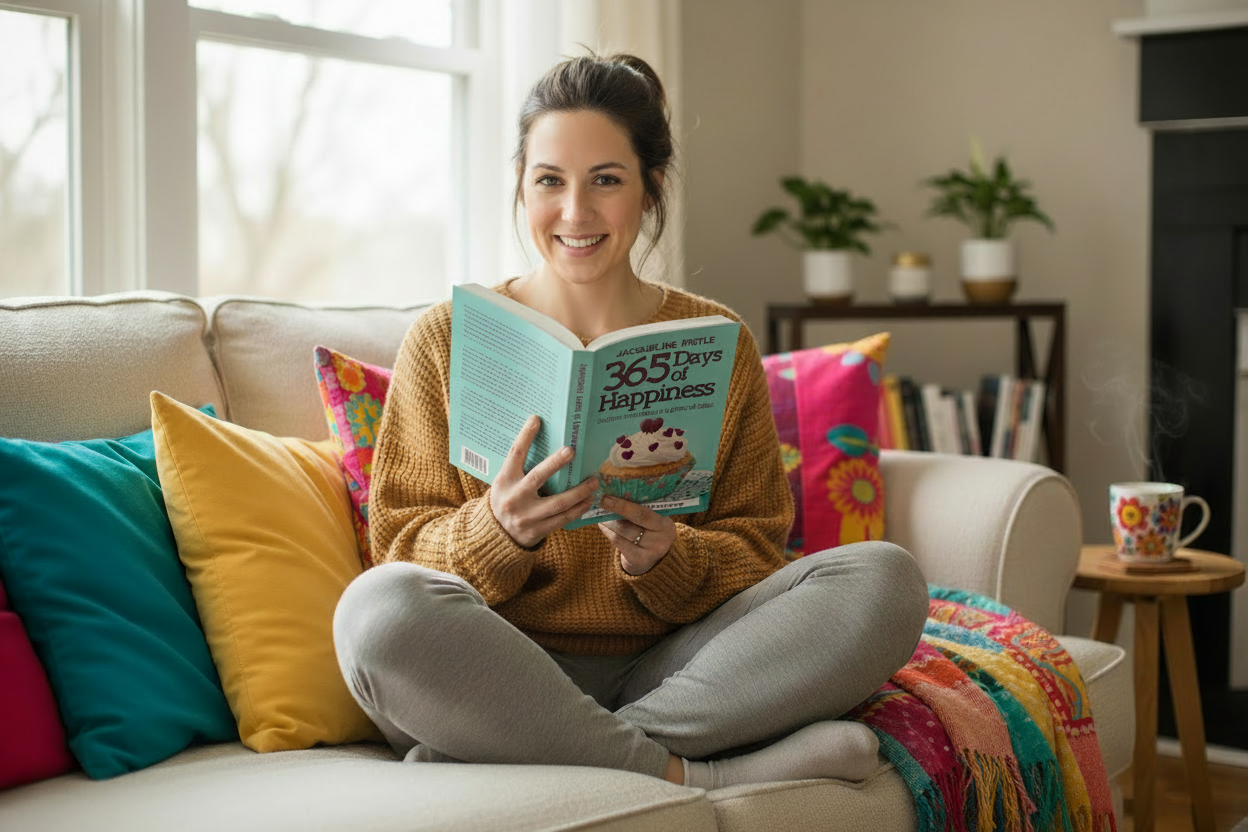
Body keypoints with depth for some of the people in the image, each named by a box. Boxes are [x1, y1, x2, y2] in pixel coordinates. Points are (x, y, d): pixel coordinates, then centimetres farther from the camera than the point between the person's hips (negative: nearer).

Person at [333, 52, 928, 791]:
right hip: (506, 670, -2)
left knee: (885, 577, -21)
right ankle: (691, 774, -23)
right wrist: (497, 530, -21)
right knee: (380, 607, -34)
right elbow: (400, 549, 2)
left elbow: (753, 550, 9)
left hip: (668, 664, 3)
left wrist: (664, 561, -14)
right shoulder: (447, 340, 5)